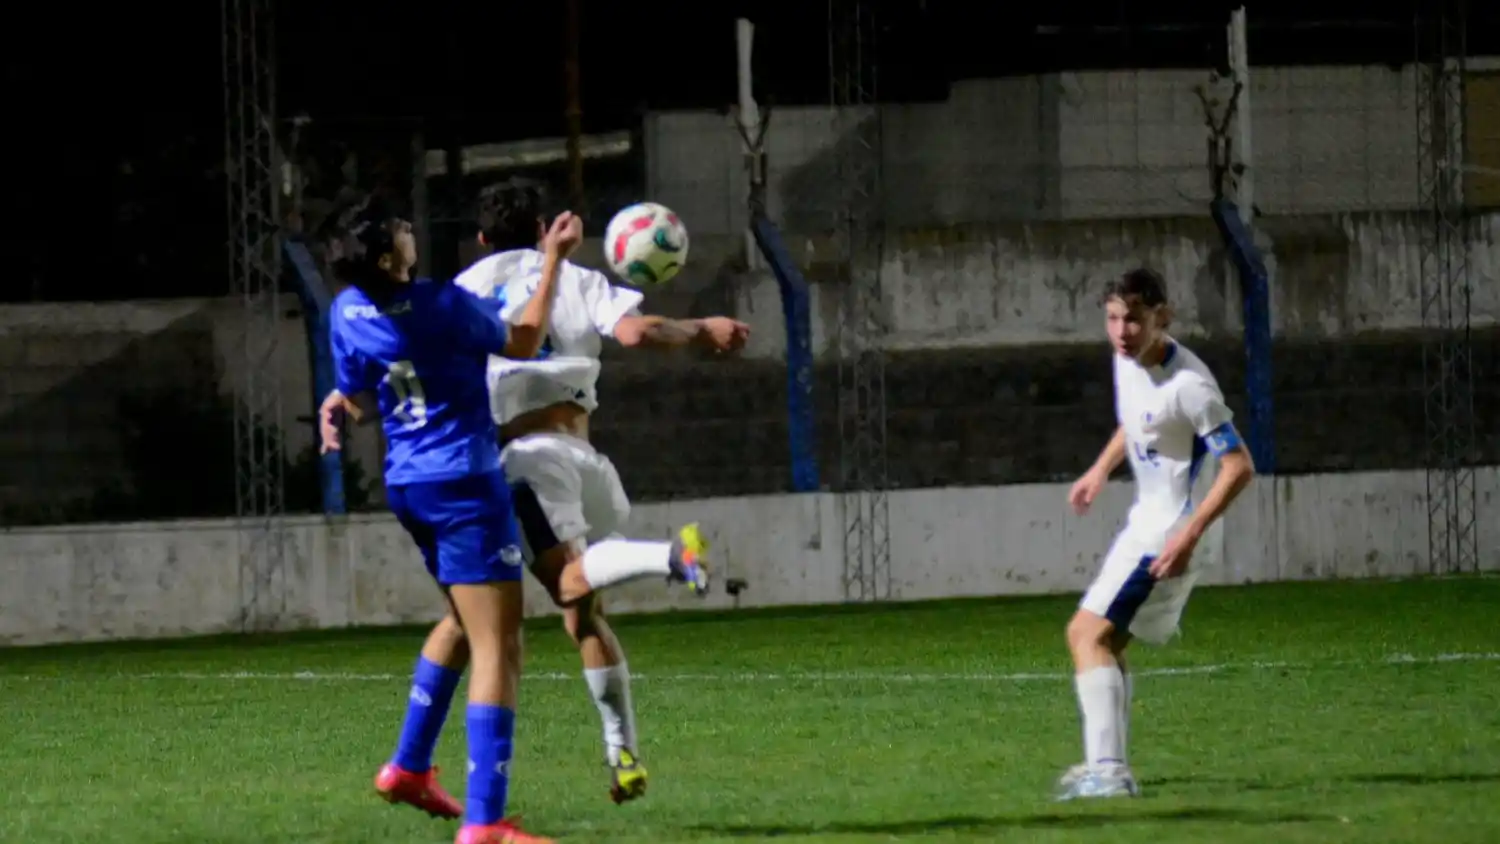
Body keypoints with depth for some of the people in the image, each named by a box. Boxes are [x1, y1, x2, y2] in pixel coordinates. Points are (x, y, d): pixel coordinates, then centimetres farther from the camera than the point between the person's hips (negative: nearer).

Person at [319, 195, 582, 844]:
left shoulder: (346, 314, 0)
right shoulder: (443, 305, -17)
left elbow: (360, 402, 10)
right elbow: (523, 343, -1)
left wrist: (337, 406, 26)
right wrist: (553, 260, 3)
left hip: (406, 485, 8)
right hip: (464, 481, -8)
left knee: (463, 620, 30)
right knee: (498, 648, -9)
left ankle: (409, 767, 32)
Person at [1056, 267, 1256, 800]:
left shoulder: (1189, 386, -24)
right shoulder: (1127, 360, 3)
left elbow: (1239, 467, -23)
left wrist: (1190, 534, -29)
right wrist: (1100, 470, 18)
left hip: (1167, 533, -10)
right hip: (1145, 519, 10)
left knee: (1088, 633, -16)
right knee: (1107, 644, 17)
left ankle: (1107, 769, -24)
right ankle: (1108, 766, 25)